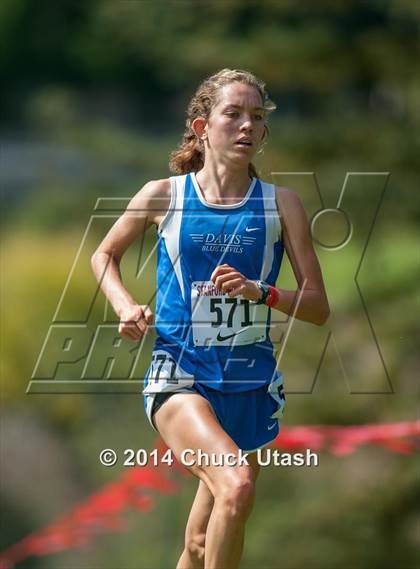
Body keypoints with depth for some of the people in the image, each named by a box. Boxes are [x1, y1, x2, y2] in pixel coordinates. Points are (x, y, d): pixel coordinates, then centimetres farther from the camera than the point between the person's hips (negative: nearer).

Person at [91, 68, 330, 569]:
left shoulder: (280, 204, 2)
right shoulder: (164, 195, 0)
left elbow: (317, 306, 2)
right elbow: (104, 254, 18)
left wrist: (261, 293, -16)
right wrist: (126, 307, -1)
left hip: (249, 380, 3)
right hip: (179, 373, -3)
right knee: (237, 485, -31)